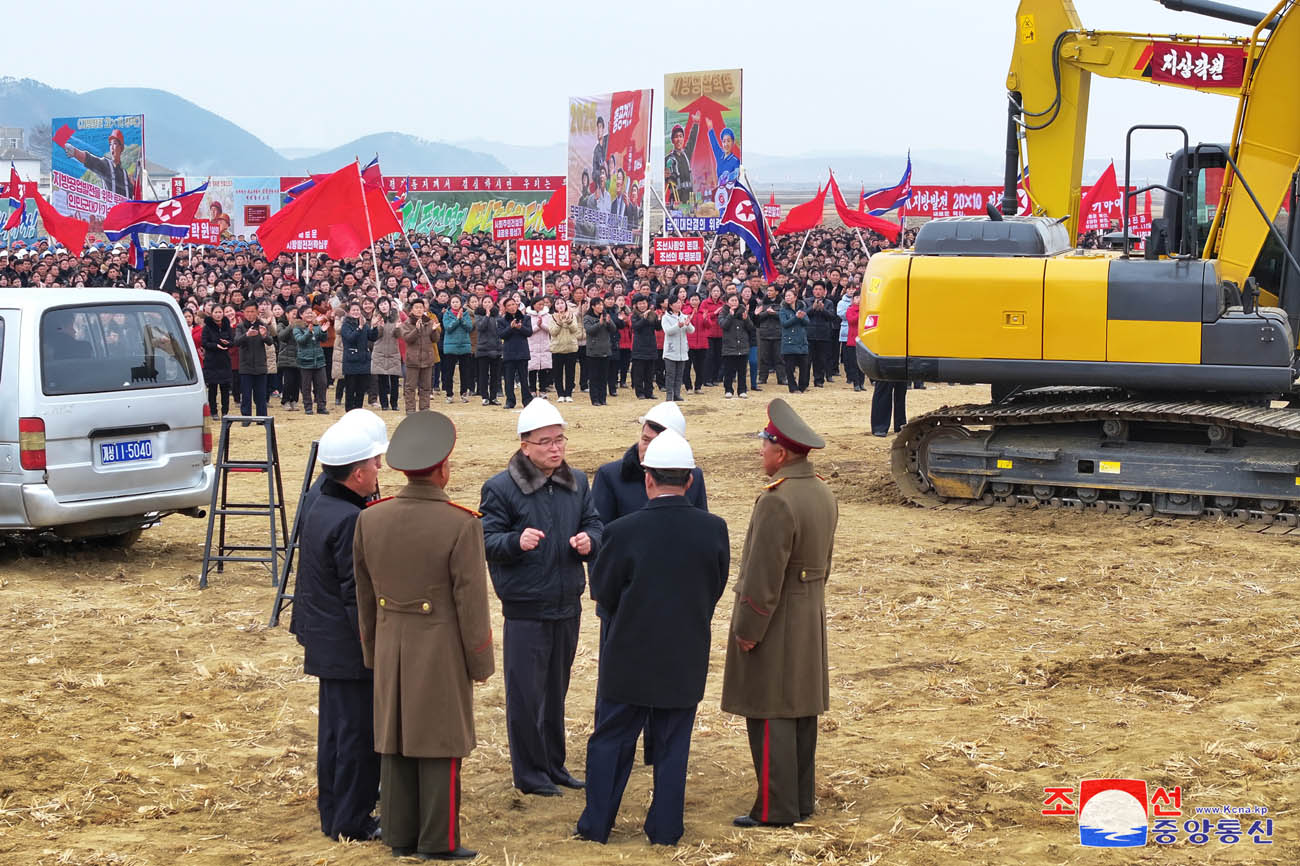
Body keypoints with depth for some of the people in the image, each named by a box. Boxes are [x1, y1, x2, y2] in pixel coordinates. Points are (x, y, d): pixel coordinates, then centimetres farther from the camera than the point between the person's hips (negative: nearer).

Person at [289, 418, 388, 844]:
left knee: (335, 728, 18)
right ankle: (352, 822, 7)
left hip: (326, 643, 10)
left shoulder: (318, 509, 7)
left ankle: (333, 811, 28)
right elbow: (359, 594, -22)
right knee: (358, 733, 0)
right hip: (352, 647, -10)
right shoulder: (351, 521, -23)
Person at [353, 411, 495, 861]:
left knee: (394, 740, 12)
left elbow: (364, 596, 7)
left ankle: (400, 835, 19)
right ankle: (439, 841, 10)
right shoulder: (460, 525, -18)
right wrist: (481, 663, -2)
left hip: (391, 649, 5)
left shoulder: (370, 519, -3)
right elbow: (471, 602, -13)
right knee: (440, 742, 4)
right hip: (442, 651, -5)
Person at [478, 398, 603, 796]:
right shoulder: (501, 487, -10)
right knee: (526, 693, 0)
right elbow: (486, 540, -11)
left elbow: (595, 525, 12)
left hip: (567, 606, 6)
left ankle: (553, 765, 28)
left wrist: (588, 540, -11)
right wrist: (516, 542, -31)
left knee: (556, 691, 17)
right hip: (525, 610, -6)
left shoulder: (576, 482, 8)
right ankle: (529, 773, 11)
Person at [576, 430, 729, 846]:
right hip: (686, 659, 2)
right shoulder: (714, 529, -10)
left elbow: (602, 589, -5)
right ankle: (665, 828, 19)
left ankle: (596, 824, 20)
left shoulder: (623, 531, -18)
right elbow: (716, 589, 3)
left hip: (630, 656, -2)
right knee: (672, 745, 13)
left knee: (611, 741, 12)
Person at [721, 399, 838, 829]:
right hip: (811, 617, 9)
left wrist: (747, 630, -15)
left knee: (771, 715, -3)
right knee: (803, 710, 14)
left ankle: (775, 809, 1)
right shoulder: (823, 495, 7)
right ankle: (802, 801, 22)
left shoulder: (777, 501, -23)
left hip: (775, 620, -9)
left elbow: (763, 575, -22)